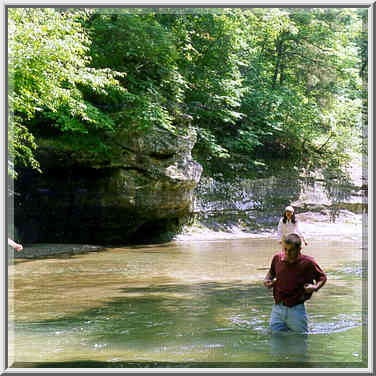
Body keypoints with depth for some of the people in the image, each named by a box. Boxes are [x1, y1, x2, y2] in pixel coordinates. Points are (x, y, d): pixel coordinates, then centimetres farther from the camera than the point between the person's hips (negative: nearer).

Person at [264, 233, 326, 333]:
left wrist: (315, 287, -15)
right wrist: (267, 280, 1)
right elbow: (271, 272, 21)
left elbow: (322, 277, 4)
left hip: (296, 310, -3)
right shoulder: (277, 258, -1)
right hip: (277, 308, 3)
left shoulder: (307, 263, -10)